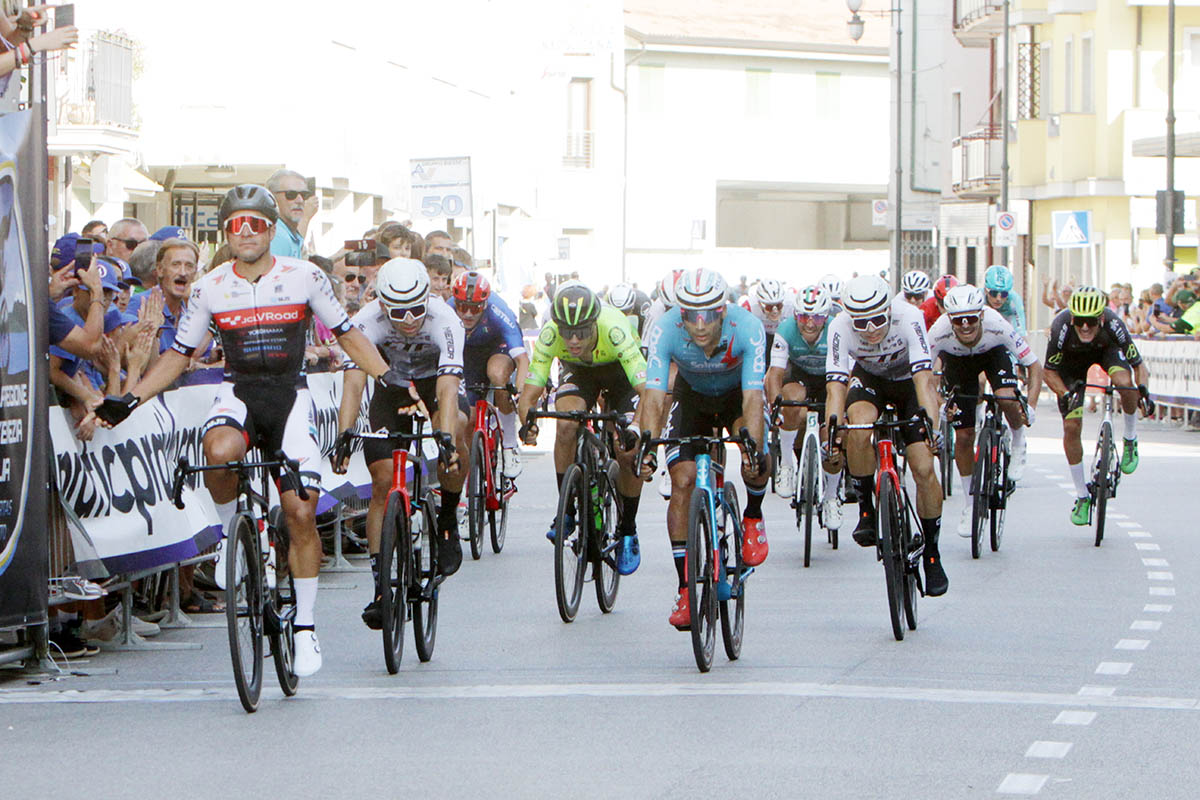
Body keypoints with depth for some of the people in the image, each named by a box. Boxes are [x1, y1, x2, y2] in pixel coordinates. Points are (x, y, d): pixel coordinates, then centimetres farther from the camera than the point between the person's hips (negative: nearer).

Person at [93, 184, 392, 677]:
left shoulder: (304, 277, -4)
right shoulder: (210, 289, -1)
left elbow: (347, 335, 8)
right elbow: (179, 355, 9)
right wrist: (129, 400, -1)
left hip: (290, 396, 0)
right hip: (238, 393, 0)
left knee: (300, 512, -10)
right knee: (220, 451, -37)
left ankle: (305, 626, 4)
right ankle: (231, 530, -5)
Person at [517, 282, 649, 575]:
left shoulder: (614, 330, -41)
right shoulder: (550, 335, -34)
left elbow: (648, 391, -44)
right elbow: (529, 394, -32)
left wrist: (636, 427, -61)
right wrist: (528, 422, -53)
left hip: (620, 369, -2)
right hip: (578, 370, 2)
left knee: (628, 454, -15)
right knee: (567, 425, -28)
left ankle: (628, 532, 8)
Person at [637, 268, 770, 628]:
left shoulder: (748, 328, -35)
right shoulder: (665, 330, -33)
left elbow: (753, 397, -40)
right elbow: (654, 396, -36)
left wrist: (753, 450, -54)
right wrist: (647, 448, -51)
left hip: (736, 395, -1)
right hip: (692, 396, 1)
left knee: (759, 464, -27)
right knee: (682, 481, -15)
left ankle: (753, 517, 8)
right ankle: (684, 589, -7)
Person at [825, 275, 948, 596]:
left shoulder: (908, 317, -34)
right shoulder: (841, 328, -30)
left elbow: (925, 378, -40)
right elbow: (835, 386, -35)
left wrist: (931, 426, -53)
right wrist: (833, 432, -49)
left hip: (908, 380, -1)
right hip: (868, 379, 1)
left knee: (924, 470, -13)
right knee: (859, 428, -33)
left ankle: (931, 555, 3)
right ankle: (866, 511, -14)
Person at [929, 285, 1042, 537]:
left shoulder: (997, 325, -38)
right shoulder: (939, 332, -37)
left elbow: (1035, 366, -30)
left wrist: (1030, 407, -41)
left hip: (993, 353, -1)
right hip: (956, 360, 1)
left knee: (1008, 400, -31)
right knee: (963, 435, -3)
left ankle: (1018, 445, 2)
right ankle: (970, 503, 15)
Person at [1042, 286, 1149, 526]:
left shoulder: (1113, 325, -36)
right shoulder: (1061, 327, -37)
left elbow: (1138, 365, -27)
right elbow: (1049, 372, -23)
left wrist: (1142, 387, -47)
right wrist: (1065, 394, -40)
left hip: (1107, 351, 0)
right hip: (1072, 360, 0)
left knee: (1125, 382, -35)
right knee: (1071, 427, -9)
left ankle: (1130, 440, -7)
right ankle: (1082, 496, 7)